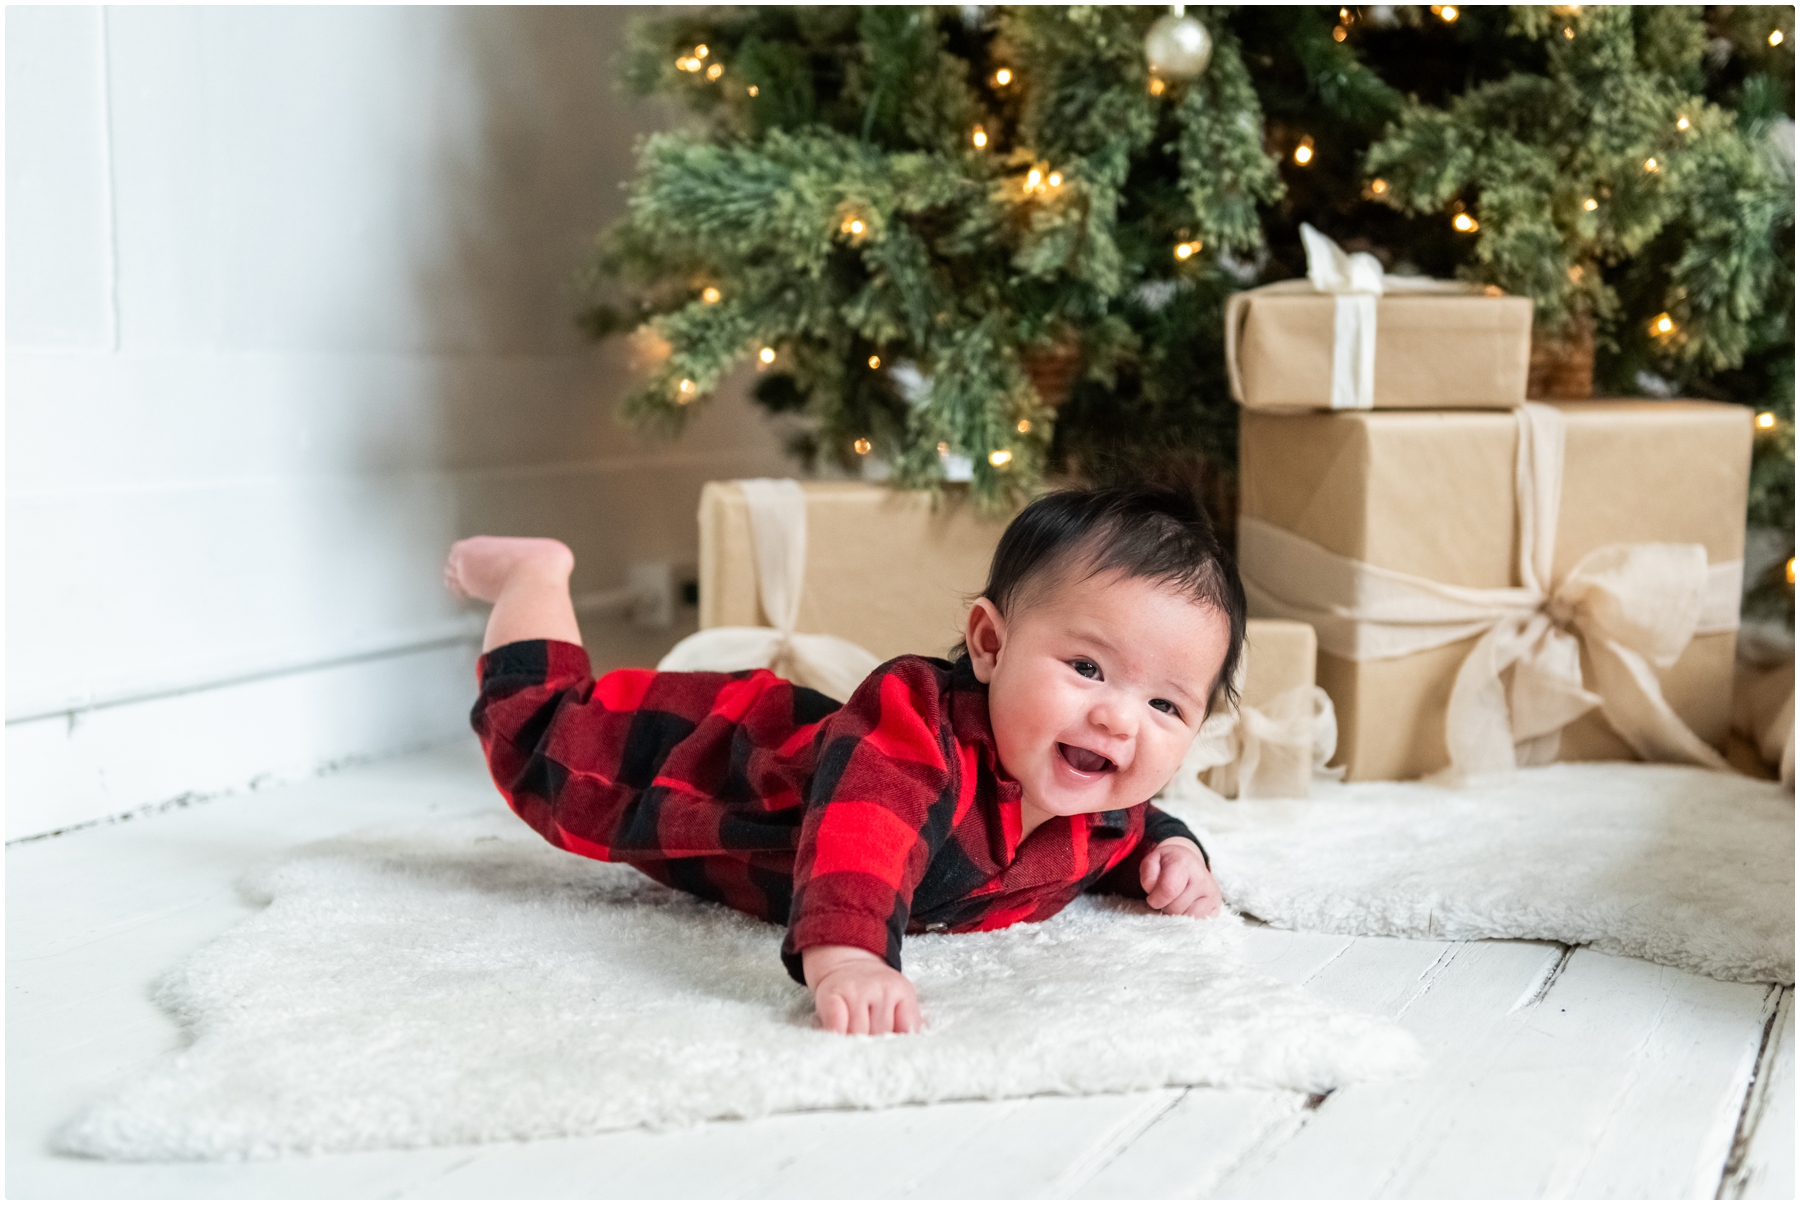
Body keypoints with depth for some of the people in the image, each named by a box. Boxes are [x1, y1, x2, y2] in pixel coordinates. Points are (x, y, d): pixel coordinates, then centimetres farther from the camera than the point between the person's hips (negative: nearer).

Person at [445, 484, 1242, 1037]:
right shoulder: (921, 729, -48)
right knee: (540, 741, 11)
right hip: (709, 753, -7)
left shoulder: (1105, 806, -23)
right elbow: (863, 817, -67)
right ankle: (533, 571, 33)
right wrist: (844, 956, -84)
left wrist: (1170, 854, -17)